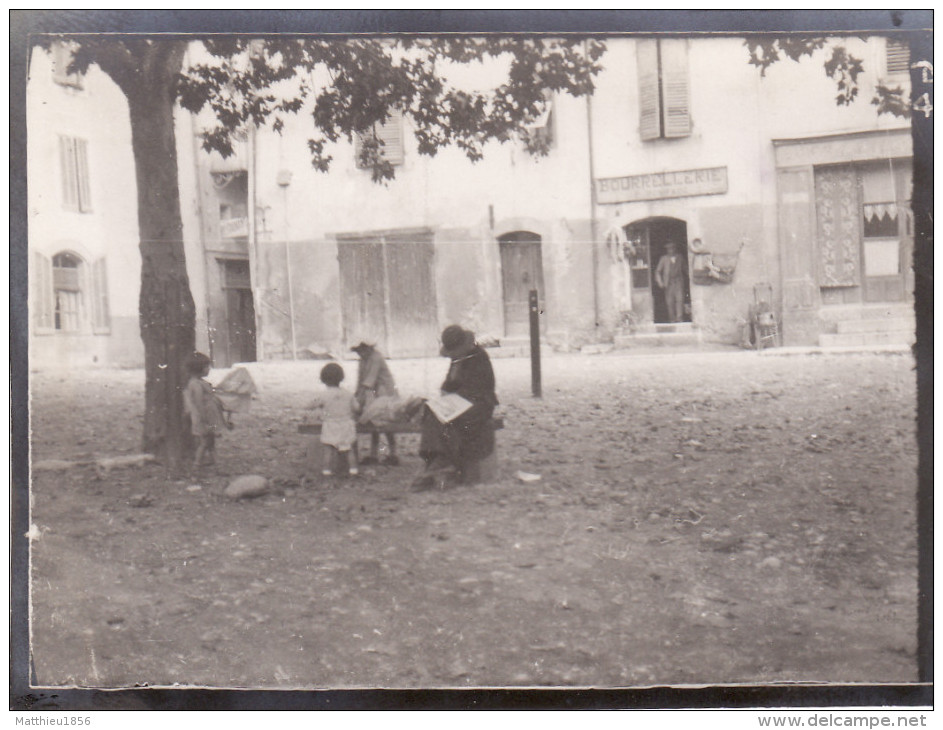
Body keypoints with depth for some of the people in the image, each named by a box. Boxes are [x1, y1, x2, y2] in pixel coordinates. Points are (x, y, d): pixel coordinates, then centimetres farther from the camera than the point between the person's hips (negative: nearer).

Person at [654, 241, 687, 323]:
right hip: (668, 283, 0)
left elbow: (684, 269, 16)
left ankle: (679, 317, -15)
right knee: (670, 302, -3)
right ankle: (672, 319, 4)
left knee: (680, 299, -14)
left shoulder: (680, 257, 11)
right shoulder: (664, 259, 8)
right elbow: (658, 271, 9)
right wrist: (659, 282, -2)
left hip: (678, 281, 0)